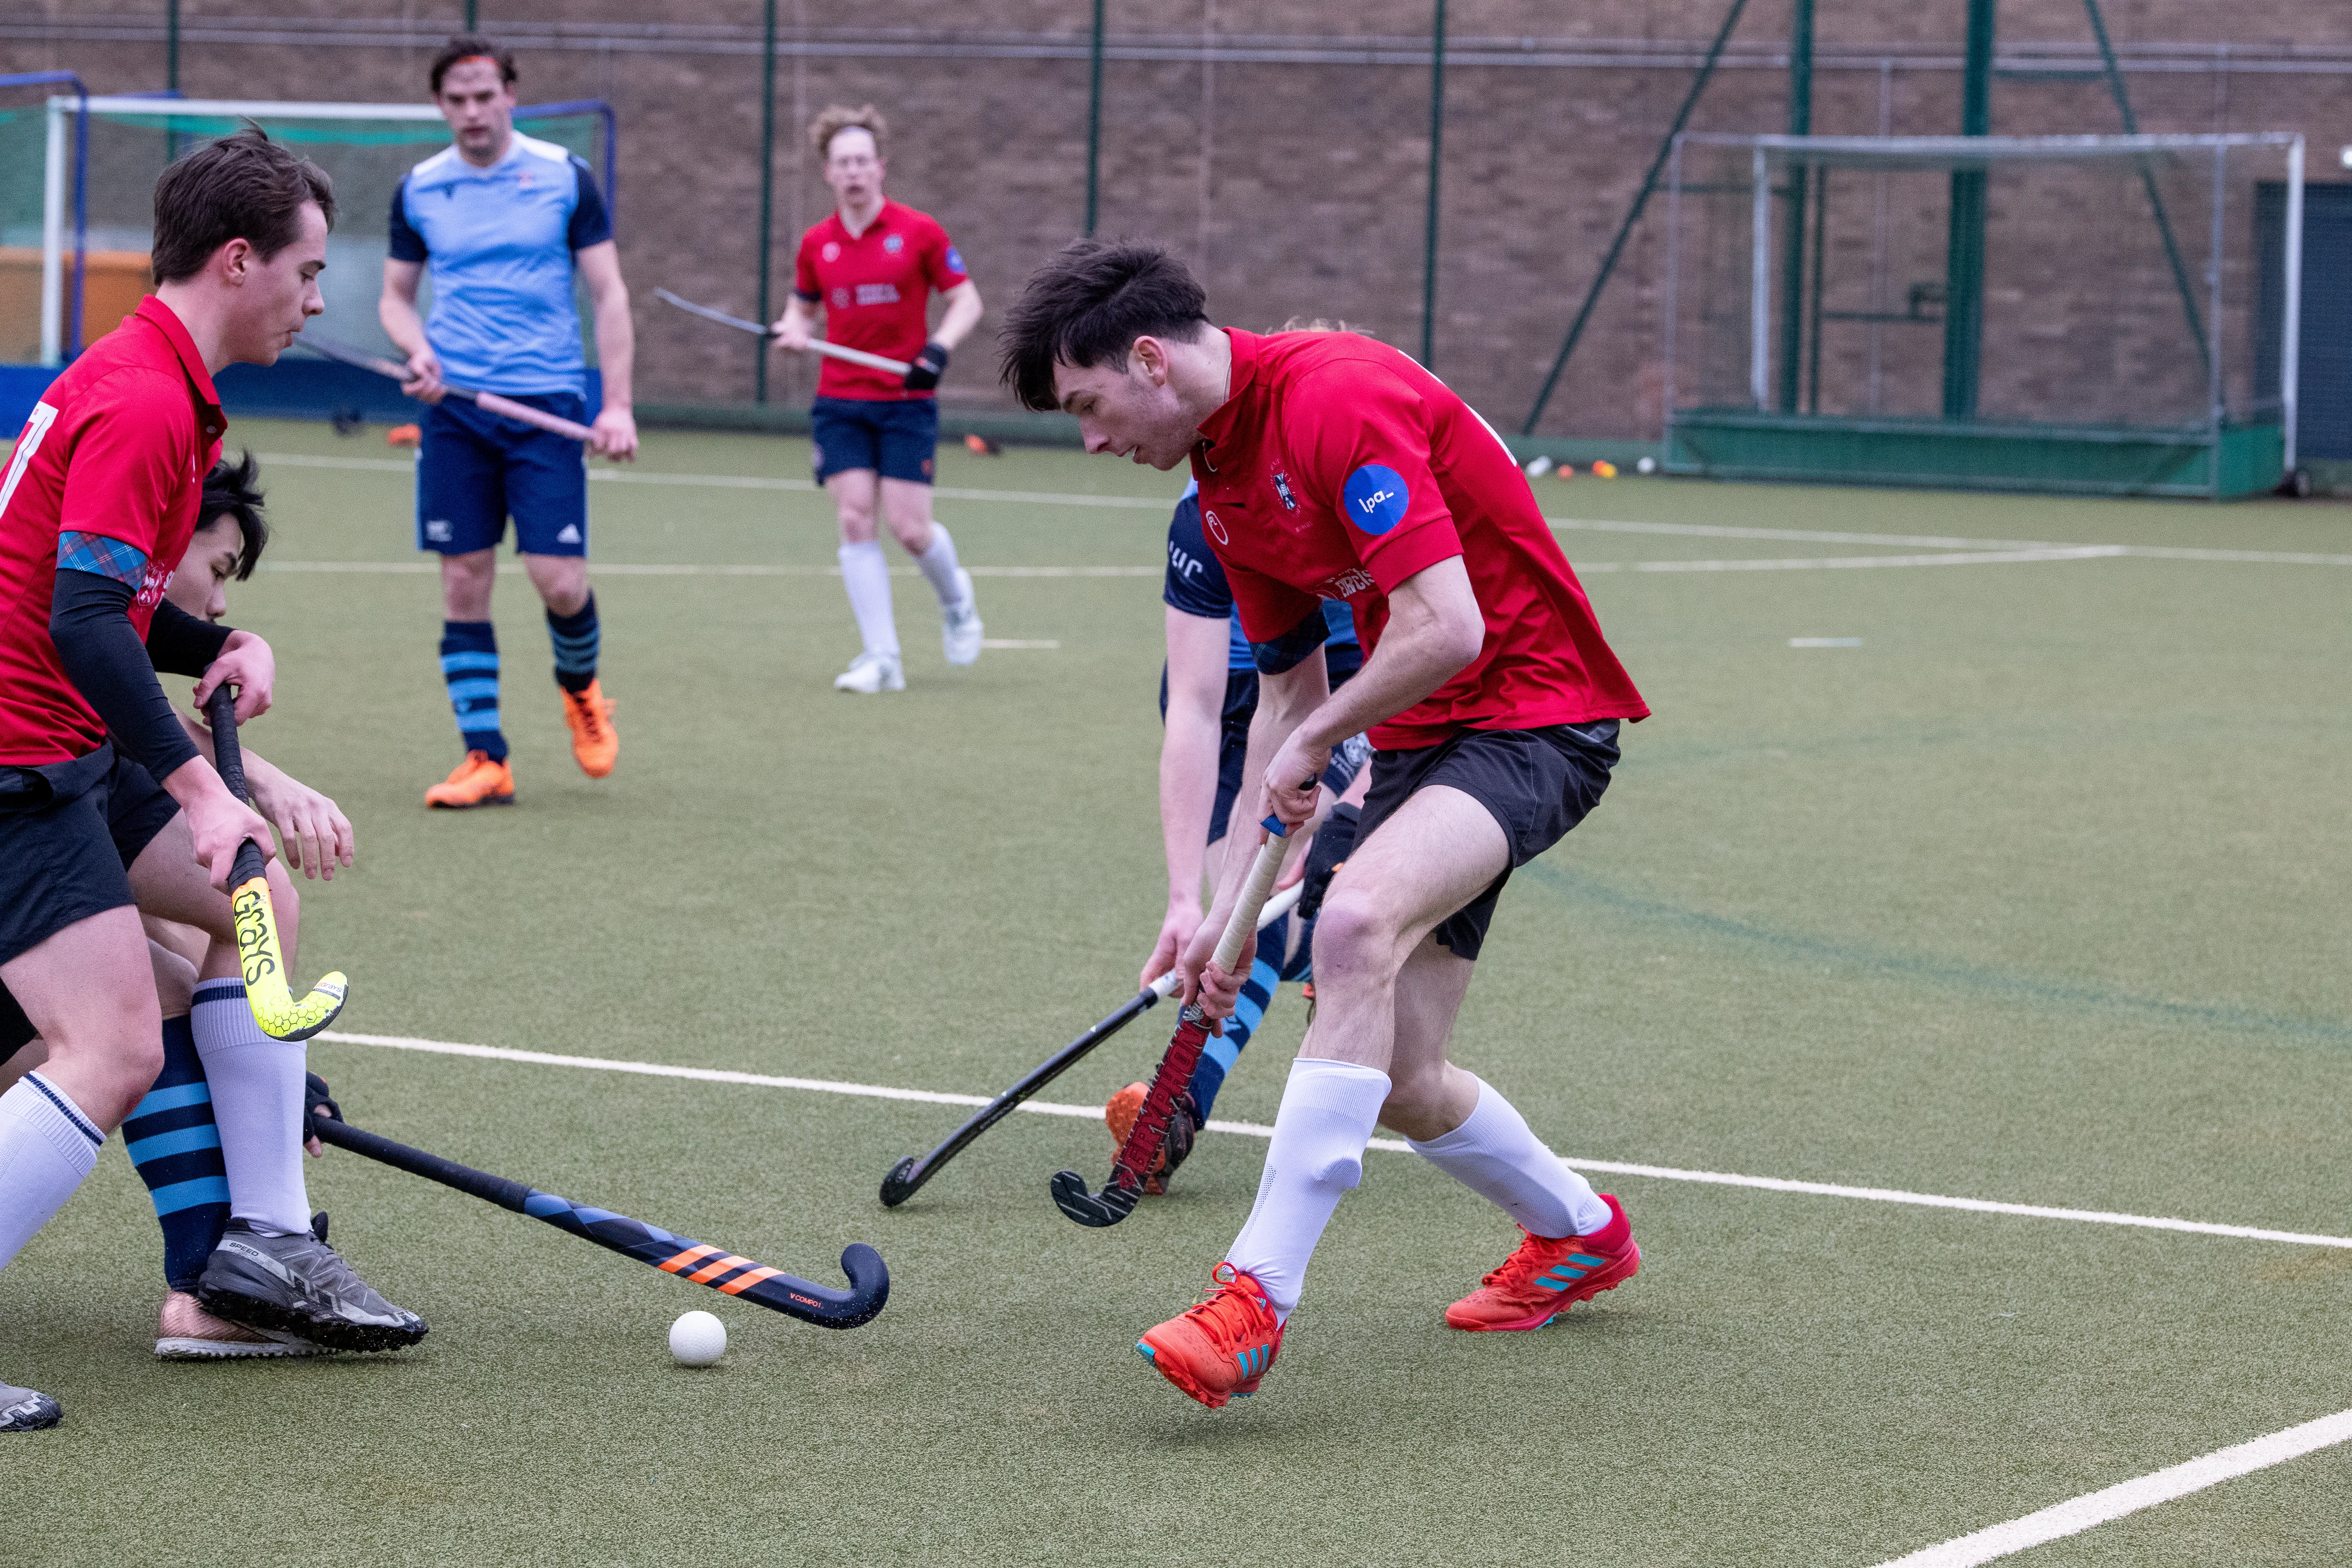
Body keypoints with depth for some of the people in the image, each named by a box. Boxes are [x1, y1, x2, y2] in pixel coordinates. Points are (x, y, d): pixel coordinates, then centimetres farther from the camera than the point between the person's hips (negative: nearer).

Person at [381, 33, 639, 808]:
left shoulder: (565, 177, 0)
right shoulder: (418, 190, 7)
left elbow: (609, 293, 3)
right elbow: (396, 294, 16)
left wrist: (618, 403, -6)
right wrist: (419, 350, -7)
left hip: (548, 401, -2)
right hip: (455, 406, 2)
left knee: (559, 581, -9)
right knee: (464, 584, -1)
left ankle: (579, 686, 24)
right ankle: (485, 758, 6)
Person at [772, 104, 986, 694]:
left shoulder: (918, 231, -4)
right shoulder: (816, 244, 5)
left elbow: (966, 298, 1)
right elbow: (802, 305, 19)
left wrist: (939, 346, -16)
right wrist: (793, 330, -4)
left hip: (906, 402, -3)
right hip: (839, 401, 3)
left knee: (909, 527, -7)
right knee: (855, 520, -8)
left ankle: (956, 599, 27)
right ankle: (881, 657, -5)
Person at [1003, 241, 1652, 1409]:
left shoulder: (1339, 397, -21)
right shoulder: (1223, 486, 10)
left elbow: (1445, 629, -28)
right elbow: (1288, 692, 19)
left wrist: (1316, 744, -10)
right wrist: (1232, 899, 12)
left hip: (1535, 711, -10)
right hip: (1414, 735, 10)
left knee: (1357, 919, -33)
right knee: (1397, 1083, 6)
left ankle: (1257, 1296, -35)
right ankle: (1580, 1234, 37)